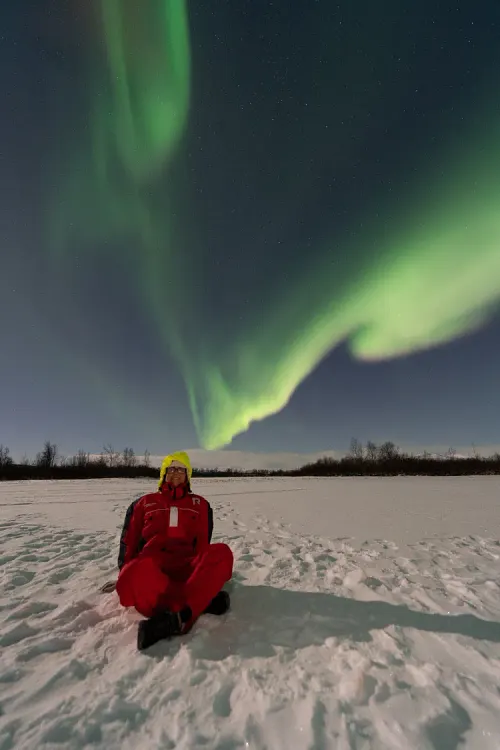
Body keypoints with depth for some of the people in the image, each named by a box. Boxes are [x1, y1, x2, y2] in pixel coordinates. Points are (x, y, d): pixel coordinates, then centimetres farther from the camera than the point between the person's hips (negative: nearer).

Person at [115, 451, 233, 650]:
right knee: (135, 576, -39)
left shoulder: (199, 504, 18)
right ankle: (204, 600, -34)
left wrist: (204, 570, -3)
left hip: (186, 567, 1)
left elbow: (203, 544, 13)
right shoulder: (144, 502, 19)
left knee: (222, 552, -32)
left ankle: (176, 619, -46)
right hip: (151, 567, 0)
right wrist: (125, 574, 2)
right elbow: (128, 543, 16)